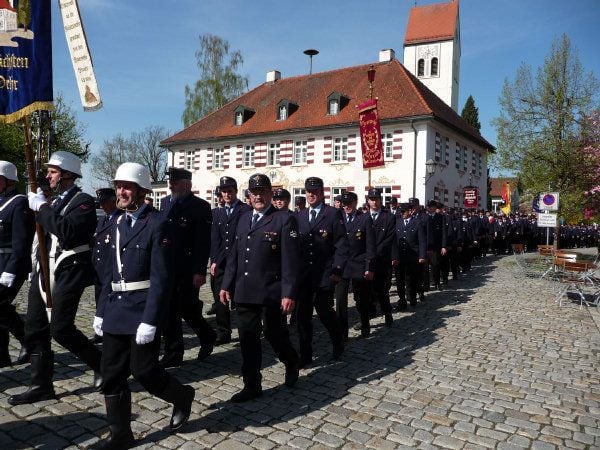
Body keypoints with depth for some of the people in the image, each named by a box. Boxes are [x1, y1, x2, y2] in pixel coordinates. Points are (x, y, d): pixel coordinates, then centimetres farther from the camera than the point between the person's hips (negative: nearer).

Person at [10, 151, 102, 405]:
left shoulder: (83, 201, -9)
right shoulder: (55, 202, 17)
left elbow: (66, 232, -24)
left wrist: (42, 208, -16)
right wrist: (37, 207, 1)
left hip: (68, 272, -8)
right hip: (44, 270, 8)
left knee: (60, 329, -8)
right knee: (35, 329, 8)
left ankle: (102, 364, 13)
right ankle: (41, 386, 20)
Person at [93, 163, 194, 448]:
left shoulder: (157, 224, -13)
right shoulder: (119, 224, 11)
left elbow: (161, 278, -17)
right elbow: (111, 272, 16)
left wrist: (149, 320, -20)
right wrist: (101, 311, 13)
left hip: (142, 311, -7)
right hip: (116, 311, 7)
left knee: (143, 371, 1)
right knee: (111, 374, 9)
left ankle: (182, 396, 29)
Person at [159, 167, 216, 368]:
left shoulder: (200, 207, -9)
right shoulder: (165, 202, 11)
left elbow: (203, 242, -13)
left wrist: (200, 272, -17)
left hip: (187, 270, -6)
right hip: (166, 267, 6)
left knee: (187, 309, 1)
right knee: (168, 310, 8)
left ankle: (207, 336, 30)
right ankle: (173, 354, 21)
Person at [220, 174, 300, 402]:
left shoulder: (285, 220, -7)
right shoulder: (243, 219, 12)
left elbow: (290, 260, -12)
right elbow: (234, 254, 15)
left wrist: (289, 293, -17)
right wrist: (226, 285, 12)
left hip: (272, 292, -5)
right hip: (244, 291, 5)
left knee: (274, 333, 9)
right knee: (248, 338, 9)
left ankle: (291, 362, 39)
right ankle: (252, 385, 22)